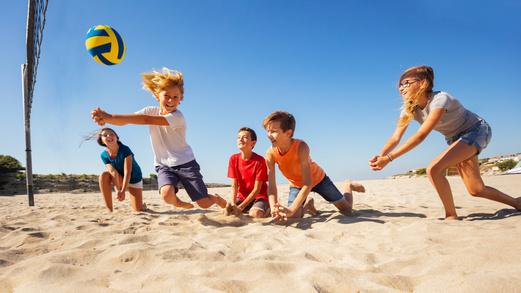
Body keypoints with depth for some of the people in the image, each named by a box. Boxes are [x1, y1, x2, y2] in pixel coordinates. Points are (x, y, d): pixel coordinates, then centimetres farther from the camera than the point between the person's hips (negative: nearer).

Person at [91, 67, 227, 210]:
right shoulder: (151, 111, -1)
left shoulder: (177, 117, -19)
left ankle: (217, 199, 33)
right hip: (164, 165, 3)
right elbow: (125, 120, -13)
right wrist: (106, 117, -35)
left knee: (204, 203, -5)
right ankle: (178, 203, 12)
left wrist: (110, 117, -37)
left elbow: (146, 120, -32)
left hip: (185, 163, -3)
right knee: (167, 195, -27)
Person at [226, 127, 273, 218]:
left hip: (259, 196, -4)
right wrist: (233, 204, -23)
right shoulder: (233, 159, -6)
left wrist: (240, 207, -24)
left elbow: (256, 190, -18)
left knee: (254, 214, -31)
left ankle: (266, 209, 4)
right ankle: (247, 209, 11)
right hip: (242, 196, 4)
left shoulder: (259, 160, -19)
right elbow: (234, 186, -6)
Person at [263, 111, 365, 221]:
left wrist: (291, 209, -50)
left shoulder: (301, 147, -39)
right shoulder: (270, 154, -28)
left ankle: (348, 186, 42)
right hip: (296, 185, 2)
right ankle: (308, 203, 18)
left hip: (317, 179, -2)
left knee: (347, 209, 8)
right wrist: (275, 209, -44)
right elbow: (271, 186, -26)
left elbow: (307, 184, -41)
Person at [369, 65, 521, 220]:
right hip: (455, 138, 7)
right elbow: (395, 138, -19)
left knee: (434, 169, -27)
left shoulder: (440, 100, -32)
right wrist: (380, 156, -38)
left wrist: (389, 158, -47)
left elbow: (420, 136, -41)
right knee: (476, 190, 10)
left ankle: (451, 216, -10)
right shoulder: (409, 108, -10)